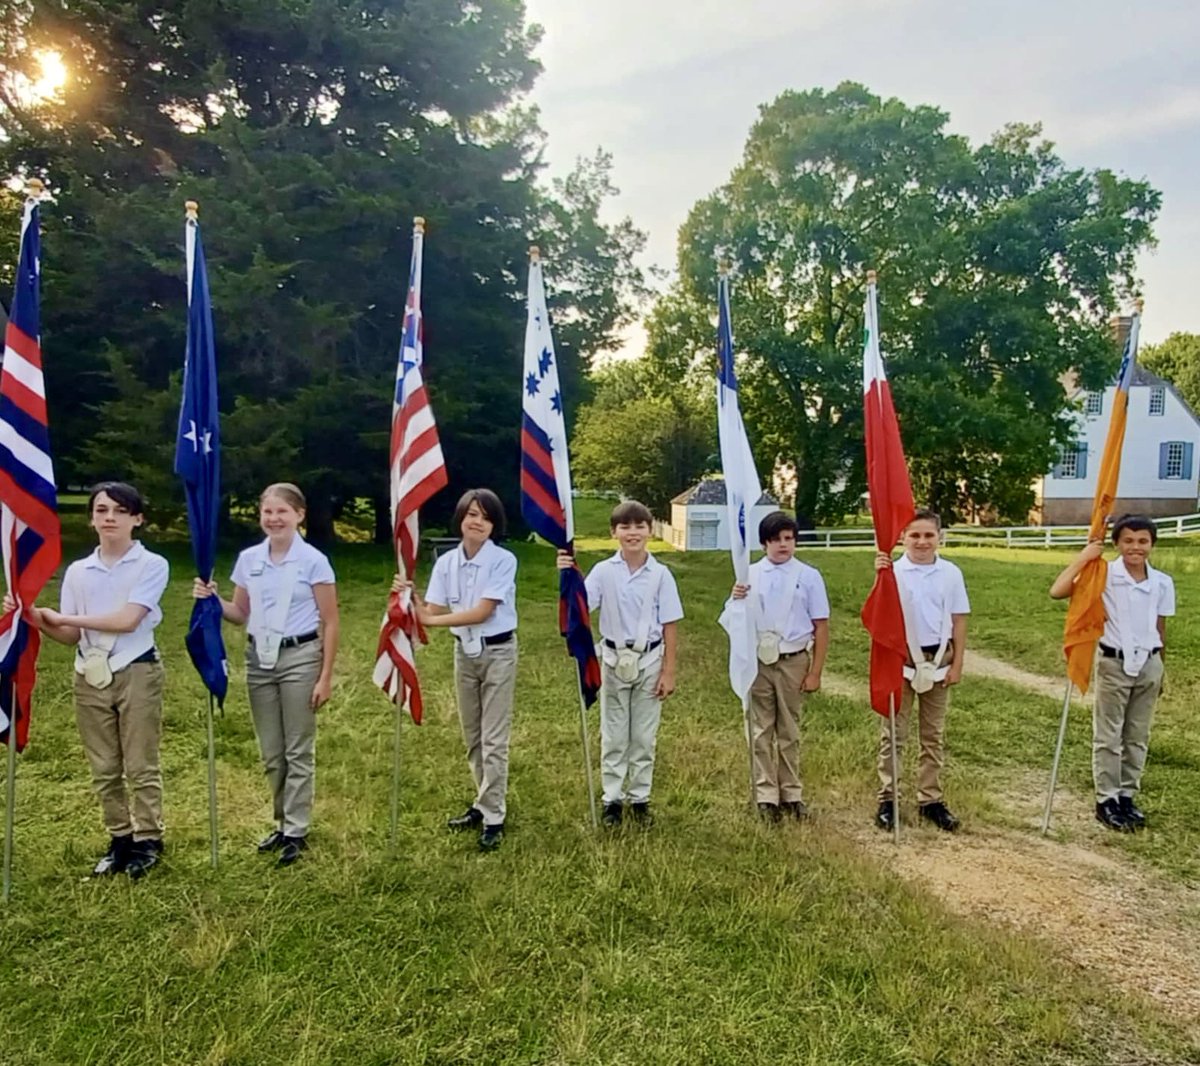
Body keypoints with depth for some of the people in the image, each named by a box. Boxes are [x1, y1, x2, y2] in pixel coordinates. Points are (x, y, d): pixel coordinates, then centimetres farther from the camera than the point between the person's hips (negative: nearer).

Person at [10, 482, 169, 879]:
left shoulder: (152, 565, -7)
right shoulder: (77, 571, 7)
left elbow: (127, 620, -18)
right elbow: (71, 635, 6)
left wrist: (61, 616, -12)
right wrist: (39, 620, -13)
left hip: (136, 672, -4)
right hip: (90, 676, 5)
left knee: (141, 766, 3)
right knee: (103, 768, 11)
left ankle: (147, 840, 15)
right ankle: (120, 838, 24)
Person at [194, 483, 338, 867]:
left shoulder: (314, 561, -9)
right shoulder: (248, 559, 4)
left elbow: (329, 623, -7)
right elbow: (241, 614, 12)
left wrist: (326, 677, -9)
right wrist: (213, 600, -8)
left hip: (300, 658, -5)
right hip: (259, 658, 5)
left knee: (298, 750, 3)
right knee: (271, 753, 12)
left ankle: (296, 831, 13)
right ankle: (283, 824, 27)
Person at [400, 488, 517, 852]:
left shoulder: (504, 560, -15)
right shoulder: (446, 563, 0)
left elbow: (482, 612, -22)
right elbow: (433, 611, -5)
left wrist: (430, 620, -25)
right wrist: (412, 596, -25)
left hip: (498, 653, -5)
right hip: (464, 652, 5)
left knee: (493, 739, -2)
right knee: (472, 737, 14)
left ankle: (493, 817, 7)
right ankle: (484, 803, 29)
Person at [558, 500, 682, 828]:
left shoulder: (660, 574, -7)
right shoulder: (604, 571, -7)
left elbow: (669, 627, -3)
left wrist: (668, 671, -3)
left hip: (649, 660, 0)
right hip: (614, 659, 0)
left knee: (644, 736, 11)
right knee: (613, 736, 11)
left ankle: (640, 799, 25)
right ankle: (613, 799, 23)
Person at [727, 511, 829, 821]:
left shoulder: (808, 576, -3)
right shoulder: (751, 574, 0)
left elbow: (821, 627, -2)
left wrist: (815, 672, -5)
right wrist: (736, 600, -19)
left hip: (793, 661, -1)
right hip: (758, 660, 1)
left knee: (789, 731, 11)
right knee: (762, 730, 7)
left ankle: (792, 794, 23)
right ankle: (766, 796, 17)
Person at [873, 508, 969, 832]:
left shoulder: (951, 573, -1)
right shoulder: (894, 570, -11)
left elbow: (959, 621, 4)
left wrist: (957, 664, 2)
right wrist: (880, 576, -40)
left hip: (938, 660, 3)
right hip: (901, 659, -3)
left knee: (934, 735, 13)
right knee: (892, 733, 5)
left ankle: (931, 799, 24)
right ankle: (887, 799, 14)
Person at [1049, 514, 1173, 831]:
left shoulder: (1163, 583, -1)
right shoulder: (1104, 575, -12)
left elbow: (1160, 629, 10)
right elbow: (1057, 592, -25)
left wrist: (1159, 669, 15)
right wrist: (1084, 557, -24)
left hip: (1149, 665, 4)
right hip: (1114, 664, -4)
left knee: (1138, 737, 13)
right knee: (1108, 737, 5)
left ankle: (1126, 797, 26)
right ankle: (1106, 800, 15)